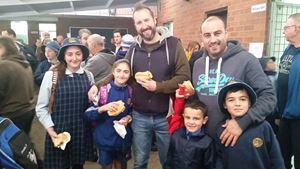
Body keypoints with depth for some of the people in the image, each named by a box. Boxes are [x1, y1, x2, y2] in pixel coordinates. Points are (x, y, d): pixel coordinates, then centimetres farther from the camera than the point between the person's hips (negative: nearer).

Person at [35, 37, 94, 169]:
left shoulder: (88, 76, 1)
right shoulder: (51, 75, -8)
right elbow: (41, 108, -3)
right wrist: (50, 130, -11)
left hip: (82, 132, 3)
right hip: (58, 133, -2)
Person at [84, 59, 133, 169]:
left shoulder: (131, 91, -4)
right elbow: (88, 113, -11)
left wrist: (129, 117, -12)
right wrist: (102, 108, -28)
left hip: (124, 137, 3)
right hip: (105, 137, -2)